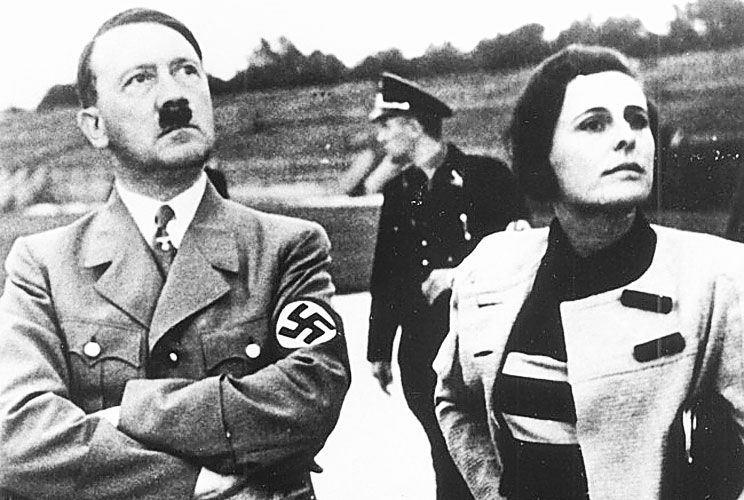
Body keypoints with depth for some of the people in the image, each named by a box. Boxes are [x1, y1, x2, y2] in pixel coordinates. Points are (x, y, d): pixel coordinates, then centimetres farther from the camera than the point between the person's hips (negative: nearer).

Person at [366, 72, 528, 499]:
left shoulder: (487, 174, -2)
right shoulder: (398, 192, 12)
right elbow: (385, 276, 14)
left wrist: (460, 274, -16)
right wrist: (379, 349, 13)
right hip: (423, 348, 4)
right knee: (448, 456, 8)